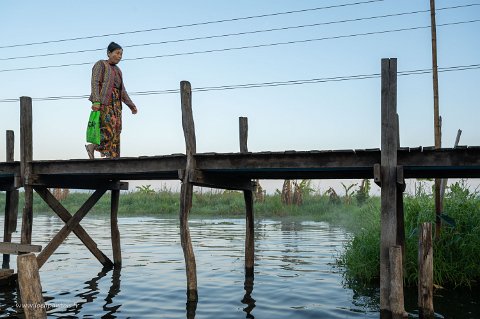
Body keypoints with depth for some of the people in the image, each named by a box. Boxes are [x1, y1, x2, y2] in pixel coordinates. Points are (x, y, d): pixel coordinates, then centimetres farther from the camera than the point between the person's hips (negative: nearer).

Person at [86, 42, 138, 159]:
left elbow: (122, 90, 23)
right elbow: (95, 83, -11)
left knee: (116, 132, -1)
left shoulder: (117, 70, 22)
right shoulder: (100, 64, 0)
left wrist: (131, 105, 17)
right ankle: (92, 146, 0)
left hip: (115, 103, 7)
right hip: (103, 102, -7)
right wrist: (96, 101, -24)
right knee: (109, 130, -17)